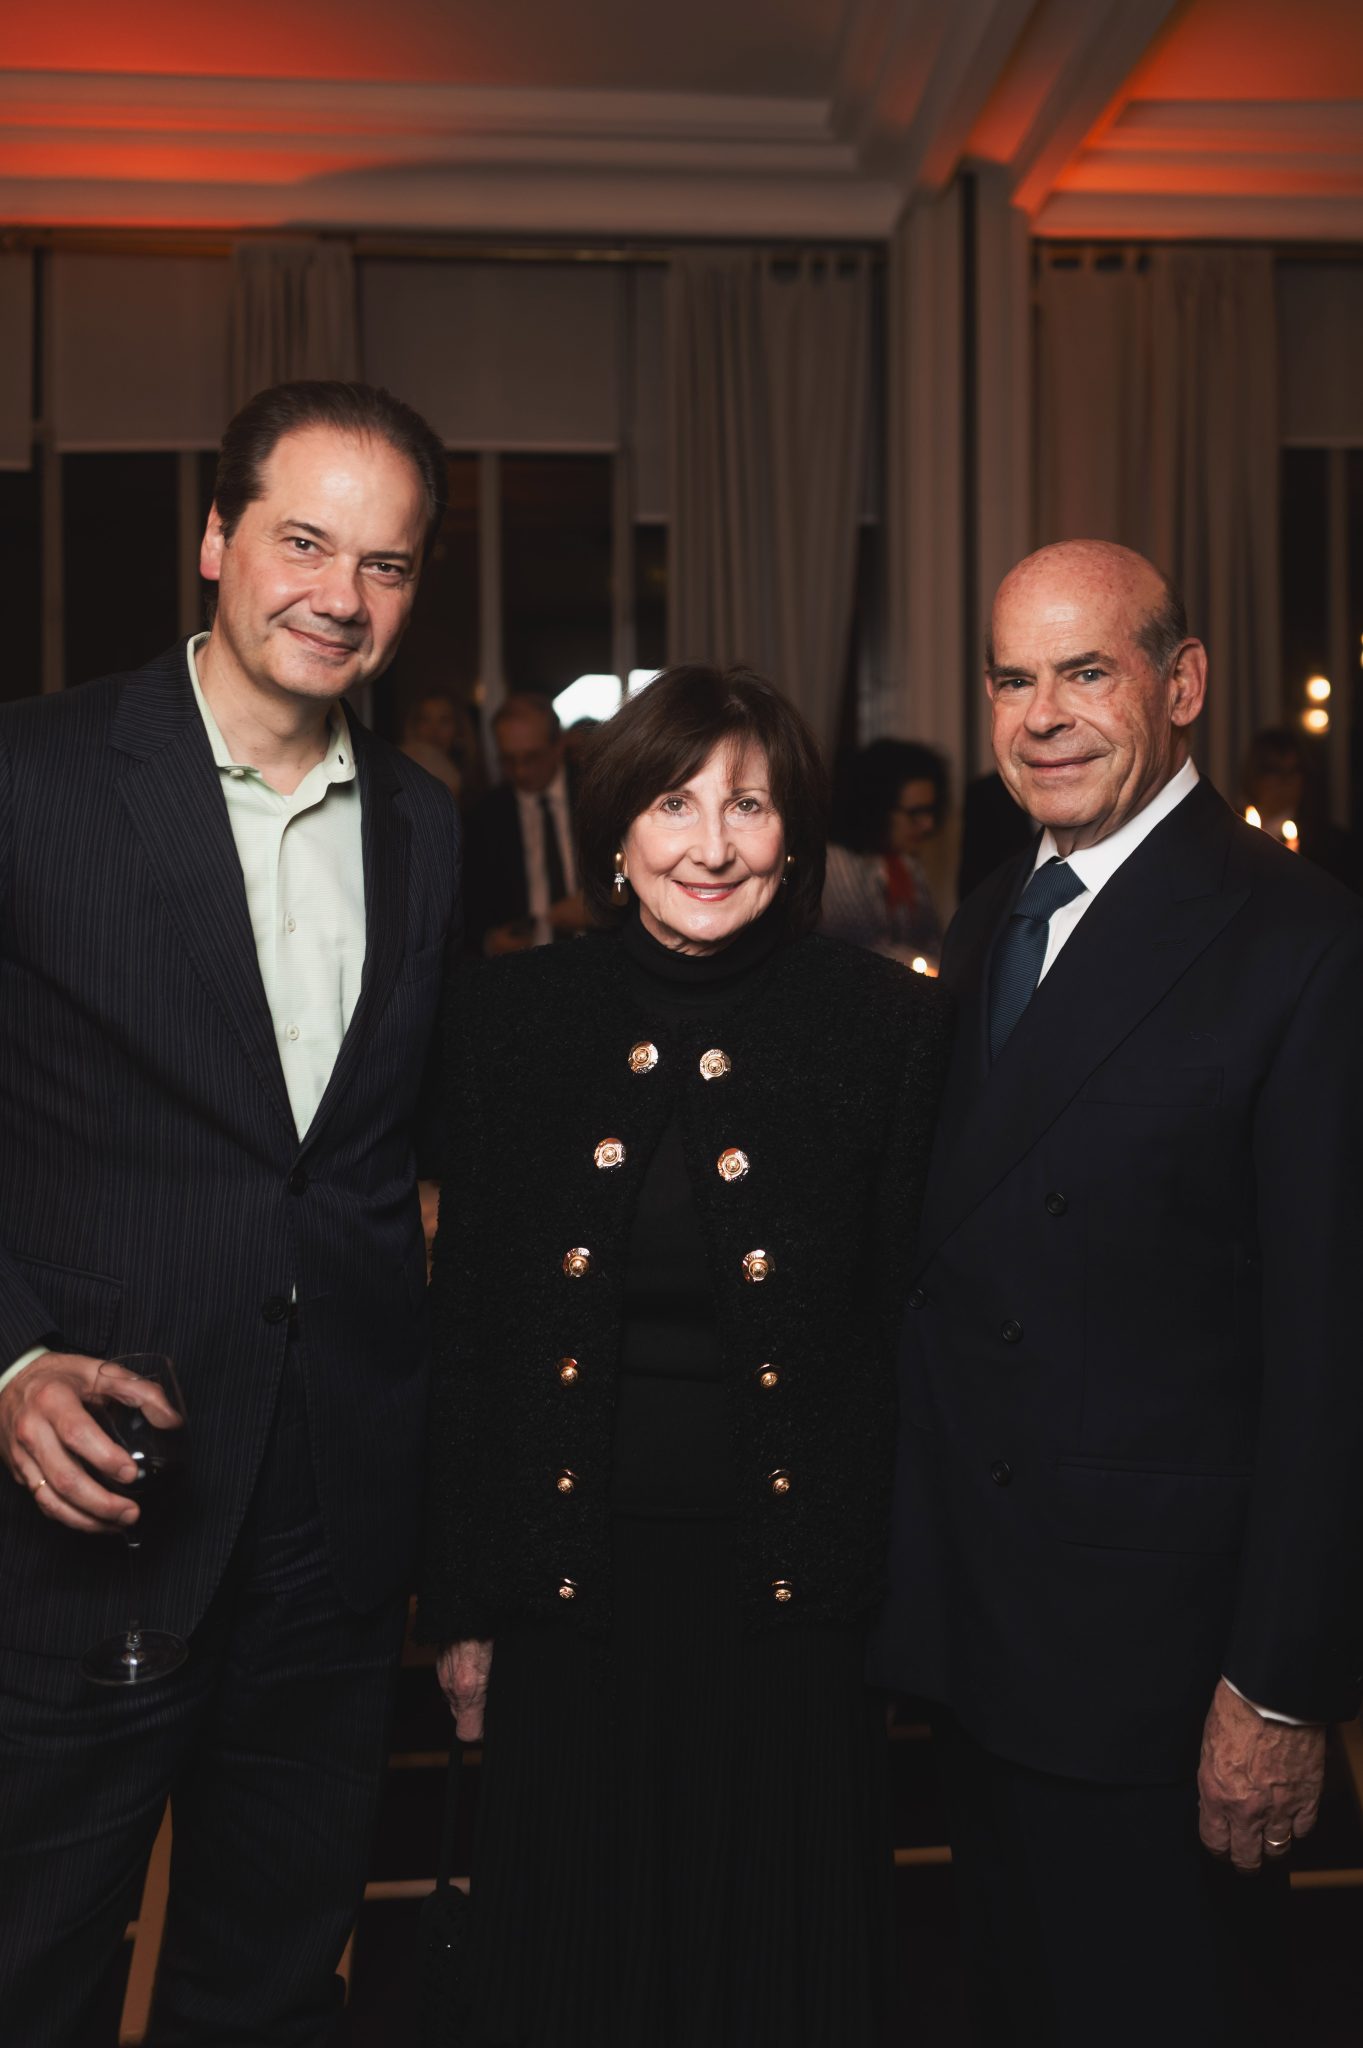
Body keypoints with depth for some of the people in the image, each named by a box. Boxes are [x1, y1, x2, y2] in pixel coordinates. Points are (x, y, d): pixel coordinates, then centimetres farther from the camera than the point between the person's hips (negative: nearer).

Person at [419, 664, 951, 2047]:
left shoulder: (887, 1026, -6)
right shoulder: (513, 1017, -2)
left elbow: (914, 1328, -2)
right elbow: (467, 1330, 3)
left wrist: (914, 1595, -4)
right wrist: (459, 1605, 4)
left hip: (791, 1604, -1)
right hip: (572, 1593, 2)